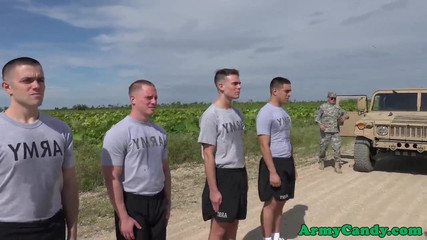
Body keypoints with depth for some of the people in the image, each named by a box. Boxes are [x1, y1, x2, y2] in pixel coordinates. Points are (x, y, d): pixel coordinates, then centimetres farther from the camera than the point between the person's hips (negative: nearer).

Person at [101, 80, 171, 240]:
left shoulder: (159, 132, 6)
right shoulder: (118, 133, -13)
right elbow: (112, 178, -15)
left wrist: (167, 202, 14)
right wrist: (123, 217, -17)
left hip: (158, 202, 6)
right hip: (132, 203, -6)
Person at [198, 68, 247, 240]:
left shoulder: (237, 113, 9)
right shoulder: (211, 115, -15)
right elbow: (208, 155, -16)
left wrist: (244, 177, 17)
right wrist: (213, 189, -17)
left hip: (239, 175, 7)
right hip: (223, 176, -7)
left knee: (233, 224, 17)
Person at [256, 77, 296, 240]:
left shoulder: (283, 112, 13)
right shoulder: (265, 113, -15)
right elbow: (264, 145, -19)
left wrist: (293, 166, 20)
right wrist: (272, 172, -21)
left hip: (287, 163, 9)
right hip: (274, 163, -9)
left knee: (281, 202, 15)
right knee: (271, 204, 0)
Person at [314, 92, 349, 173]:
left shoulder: (337, 108, 12)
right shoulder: (322, 107, 0)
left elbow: (345, 114, 21)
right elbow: (316, 116, -3)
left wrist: (344, 117, -2)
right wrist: (320, 124, -19)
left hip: (335, 131, 3)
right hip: (325, 131, -3)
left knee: (337, 148, -5)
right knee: (323, 147, 6)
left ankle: (337, 166, 0)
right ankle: (321, 162, 29)